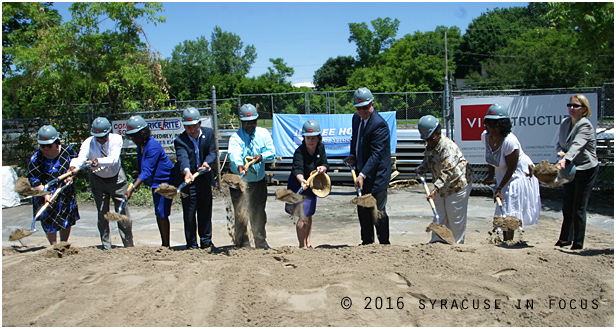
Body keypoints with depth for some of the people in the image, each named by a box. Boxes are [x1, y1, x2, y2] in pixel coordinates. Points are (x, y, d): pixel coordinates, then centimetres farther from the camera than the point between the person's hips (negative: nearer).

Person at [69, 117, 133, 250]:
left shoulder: (116, 139, -19)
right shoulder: (88, 143, -18)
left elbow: (113, 159, -33)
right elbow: (81, 157, -36)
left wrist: (98, 161, -51)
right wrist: (73, 167, -58)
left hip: (117, 178, -1)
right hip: (98, 180, 1)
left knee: (122, 211, 2)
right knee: (102, 214, 2)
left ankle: (129, 245, 14)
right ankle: (106, 247, 13)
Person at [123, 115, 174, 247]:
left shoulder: (153, 147, -24)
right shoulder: (140, 146, 5)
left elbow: (147, 171, -30)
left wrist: (132, 188, -34)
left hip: (164, 182, -10)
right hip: (156, 183, 10)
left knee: (162, 214, -8)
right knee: (158, 215, 13)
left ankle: (166, 245, 0)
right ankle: (164, 244, 22)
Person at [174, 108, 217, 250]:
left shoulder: (208, 133, -2)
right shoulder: (180, 141, -15)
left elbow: (212, 152, -9)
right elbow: (183, 158, -32)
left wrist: (206, 162, -30)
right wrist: (186, 172, -51)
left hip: (205, 178, 4)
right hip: (188, 179, -3)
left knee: (205, 212, 13)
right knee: (189, 213, 1)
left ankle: (206, 241, 26)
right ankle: (191, 244, 12)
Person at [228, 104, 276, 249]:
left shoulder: (263, 133, -2)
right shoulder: (235, 137, -14)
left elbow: (271, 151, -11)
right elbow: (234, 154, -33)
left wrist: (261, 157, -32)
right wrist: (239, 166, -54)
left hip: (259, 180, 3)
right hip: (239, 181, -3)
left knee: (259, 213, 12)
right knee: (240, 213, -4)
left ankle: (260, 242, 27)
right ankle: (243, 243, 12)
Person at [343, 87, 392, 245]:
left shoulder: (379, 124, -20)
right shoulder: (356, 118, 6)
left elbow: (376, 154, -25)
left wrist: (363, 174, -32)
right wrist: (352, 156, 4)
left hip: (377, 174, -8)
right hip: (362, 173, 8)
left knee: (377, 211, -4)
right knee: (362, 209, 15)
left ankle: (384, 243, 12)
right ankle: (367, 241, 29)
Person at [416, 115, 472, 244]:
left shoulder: (448, 147, -27)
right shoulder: (429, 145, 1)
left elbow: (447, 172, -32)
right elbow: (427, 160, 19)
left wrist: (435, 190, -38)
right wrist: (422, 167, -4)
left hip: (458, 184, -8)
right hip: (442, 186, 8)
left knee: (455, 216, 1)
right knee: (439, 215, 11)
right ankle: (437, 241, 19)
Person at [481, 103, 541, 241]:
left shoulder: (509, 141, -32)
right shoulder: (485, 136, -11)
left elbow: (511, 168, -24)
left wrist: (499, 188, -21)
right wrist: (490, 176, 8)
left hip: (519, 174, -7)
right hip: (502, 174, 7)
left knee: (509, 210, -9)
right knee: (504, 210, 11)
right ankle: (505, 241, 22)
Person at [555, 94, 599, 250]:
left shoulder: (585, 125, -16)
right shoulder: (565, 123, 6)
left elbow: (577, 145, -32)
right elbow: (559, 143, 12)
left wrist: (565, 160, -47)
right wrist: (561, 152, -11)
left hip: (586, 169, -7)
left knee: (579, 208, -4)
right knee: (567, 206, 13)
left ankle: (578, 244, 7)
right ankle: (565, 239, 28)